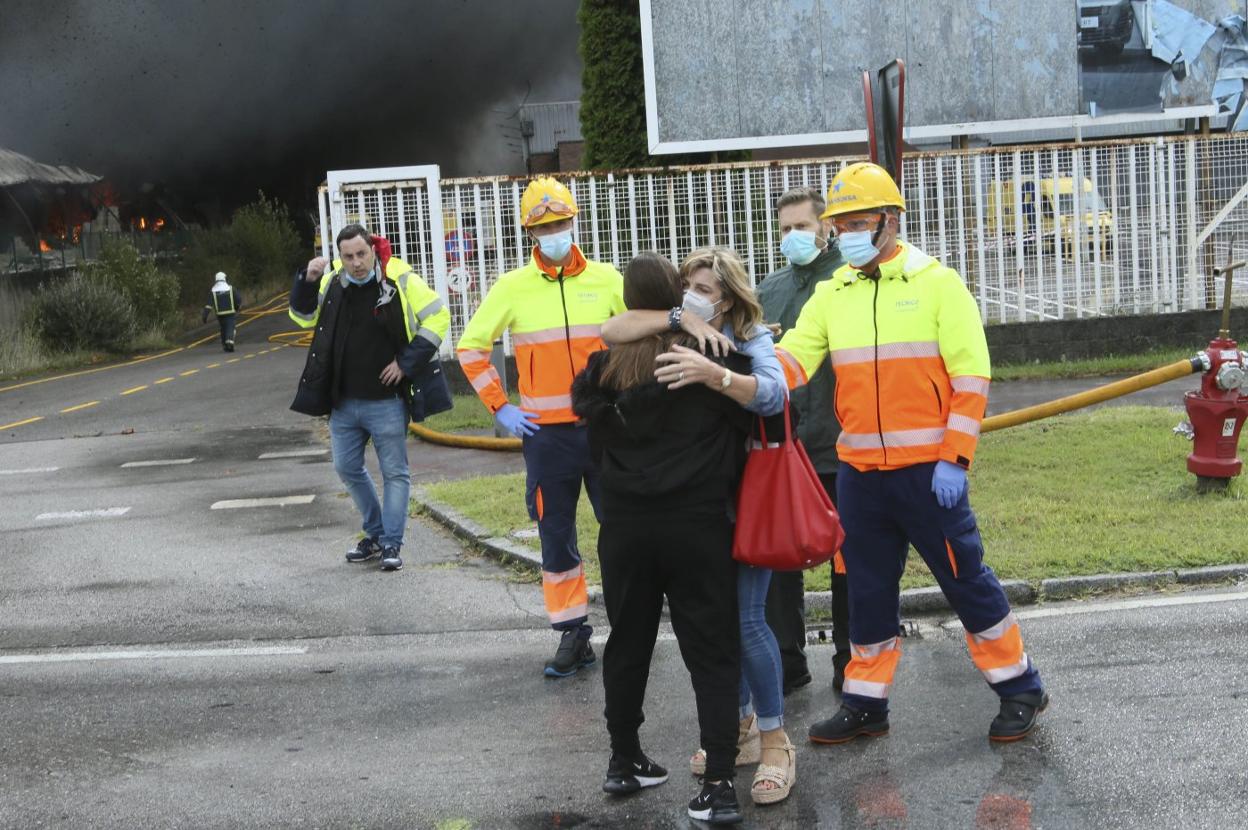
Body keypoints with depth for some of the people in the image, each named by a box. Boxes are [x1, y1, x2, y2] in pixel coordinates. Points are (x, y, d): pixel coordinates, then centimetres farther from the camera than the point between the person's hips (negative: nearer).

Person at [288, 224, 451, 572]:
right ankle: (375, 533, 30)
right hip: (343, 400, 5)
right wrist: (308, 281, -8)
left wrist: (407, 362, -11)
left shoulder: (400, 281, -11)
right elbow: (303, 317, 12)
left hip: (387, 401, -5)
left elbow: (437, 316, -6)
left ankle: (392, 544, 11)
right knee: (347, 468, 13)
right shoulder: (332, 282, 2)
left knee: (394, 472, 2)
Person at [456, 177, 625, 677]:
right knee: (556, 537, 6)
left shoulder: (606, 280, 2)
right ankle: (572, 635, 14)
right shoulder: (513, 287, 1)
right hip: (546, 433, 1)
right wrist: (498, 407, 0)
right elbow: (471, 346, 8)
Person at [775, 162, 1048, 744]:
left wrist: (953, 459, -15)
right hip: (858, 473, 5)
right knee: (867, 588, 13)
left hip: (928, 471, -4)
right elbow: (793, 358, -2)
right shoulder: (831, 294, 9)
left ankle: (1019, 688, 18)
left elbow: (970, 376, -8)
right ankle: (865, 703, 25)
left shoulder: (937, 283, -5)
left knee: (965, 579, 3)